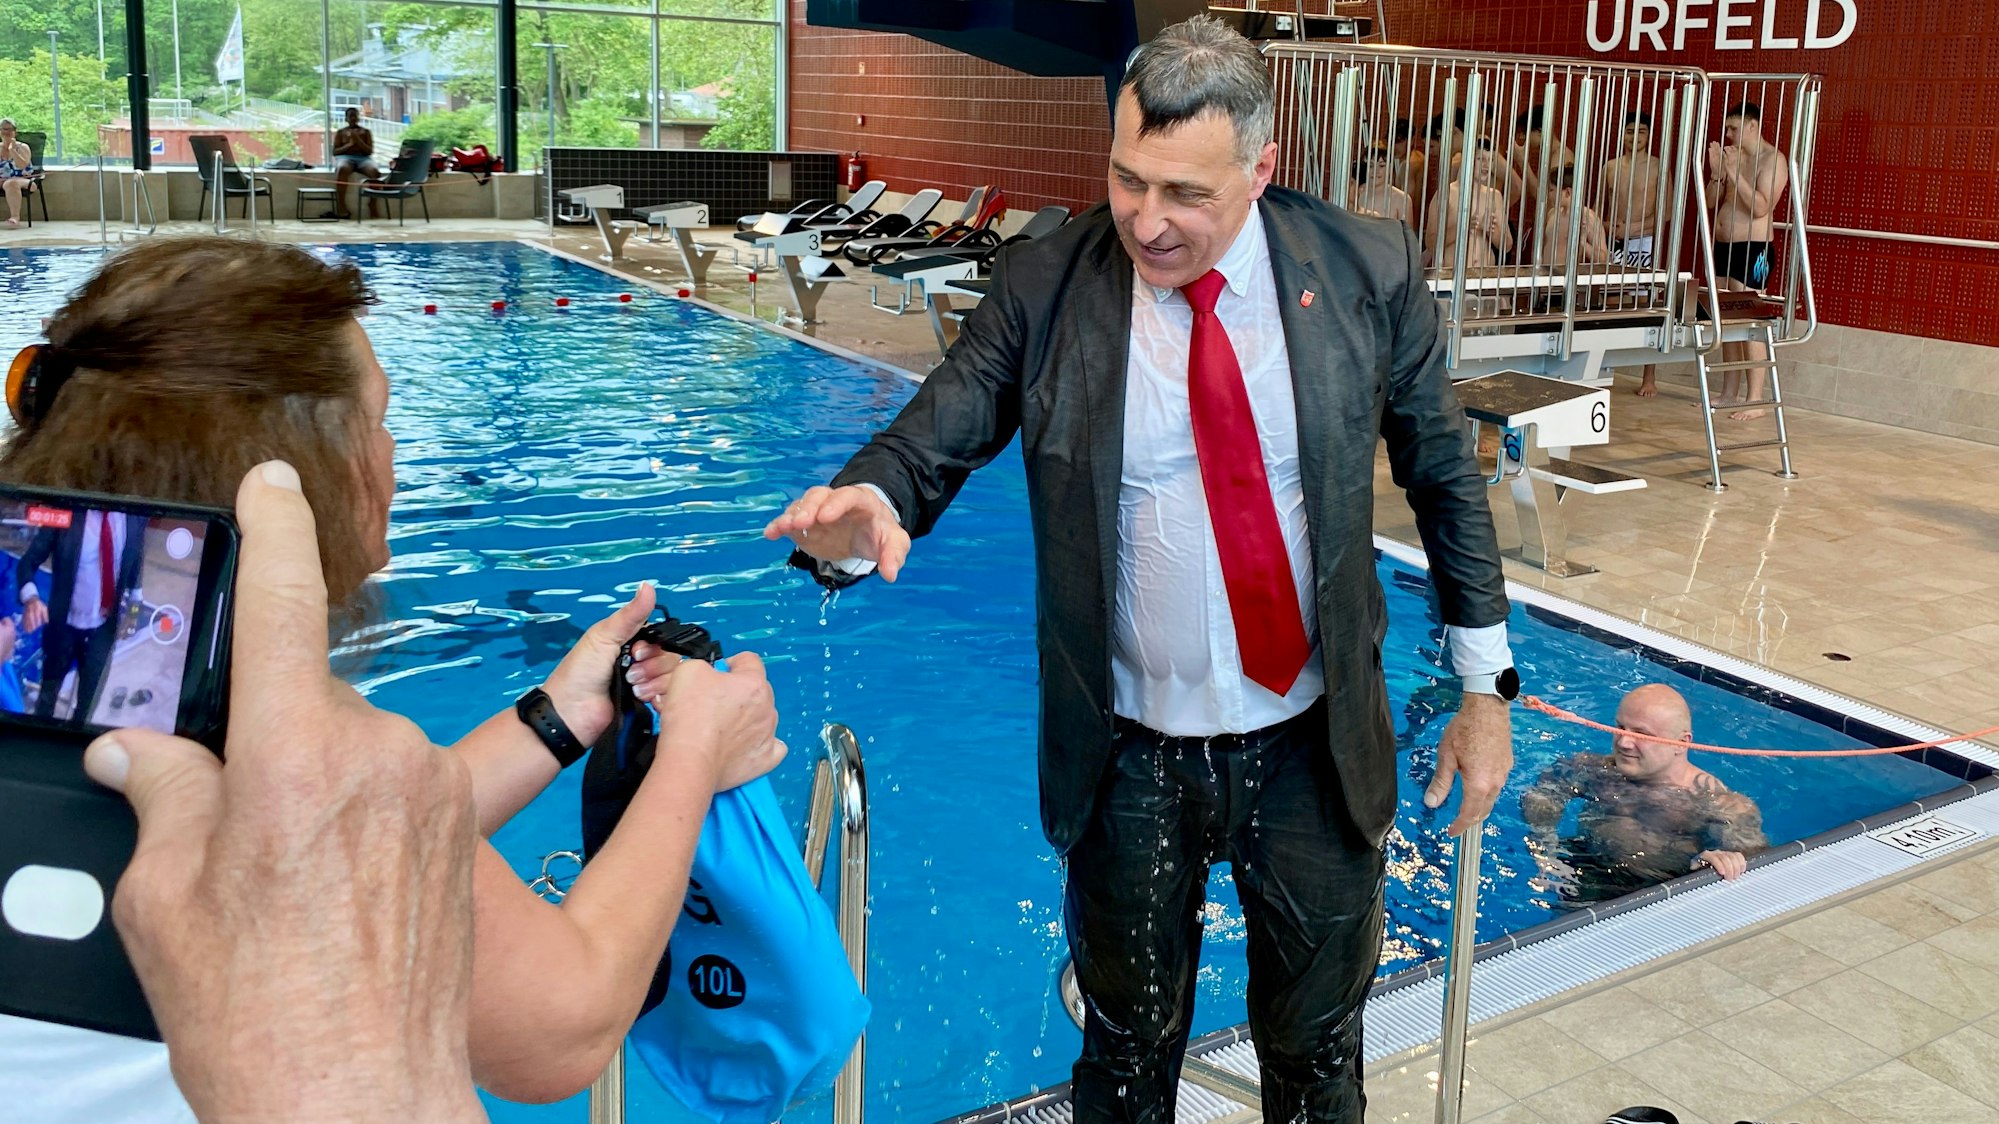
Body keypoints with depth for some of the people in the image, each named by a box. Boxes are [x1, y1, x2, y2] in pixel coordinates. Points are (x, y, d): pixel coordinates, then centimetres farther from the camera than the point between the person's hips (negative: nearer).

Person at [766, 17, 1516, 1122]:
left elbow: (1445, 473, 1)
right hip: (1133, 762, 0)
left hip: (1315, 749, 1)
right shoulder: (1043, 286, -11)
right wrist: (867, 507, -35)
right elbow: (928, 442, -9)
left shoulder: (1368, 271, -8)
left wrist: (1487, 687, 4)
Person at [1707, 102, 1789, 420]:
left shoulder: (1772, 159, -9)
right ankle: (1729, 393, 18)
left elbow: (1761, 207, -19)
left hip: (1752, 248, -8)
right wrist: (1716, 172, -3)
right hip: (1724, 246, 8)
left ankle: (1755, 400, -9)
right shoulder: (1733, 156, 14)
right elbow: (1712, 202, 13)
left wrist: (1734, 172, -21)